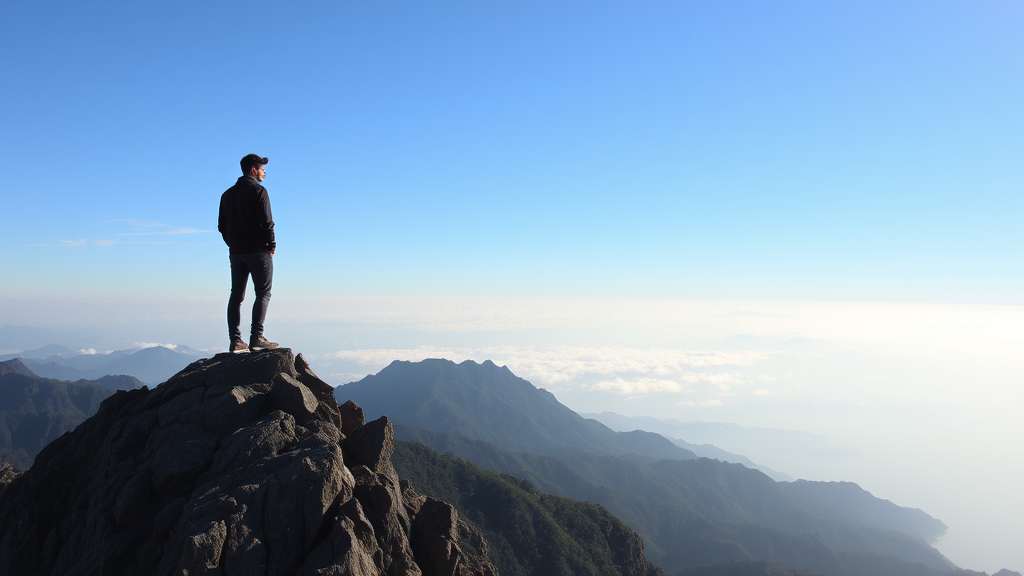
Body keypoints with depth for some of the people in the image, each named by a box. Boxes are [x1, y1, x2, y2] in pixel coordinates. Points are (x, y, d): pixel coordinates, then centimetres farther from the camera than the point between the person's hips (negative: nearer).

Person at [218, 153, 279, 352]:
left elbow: (221, 225, 15)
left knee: (236, 295, 7)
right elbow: (266, 222, -15)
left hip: (235, 252, 7)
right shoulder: (258, 191, -7)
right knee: (263, 293, -2)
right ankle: (256, 337, -10)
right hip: (258, 251, -7)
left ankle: (235, 340, 4)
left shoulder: (227, 194, 15)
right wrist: (272, 245, -5)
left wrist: (233, 244, 17)